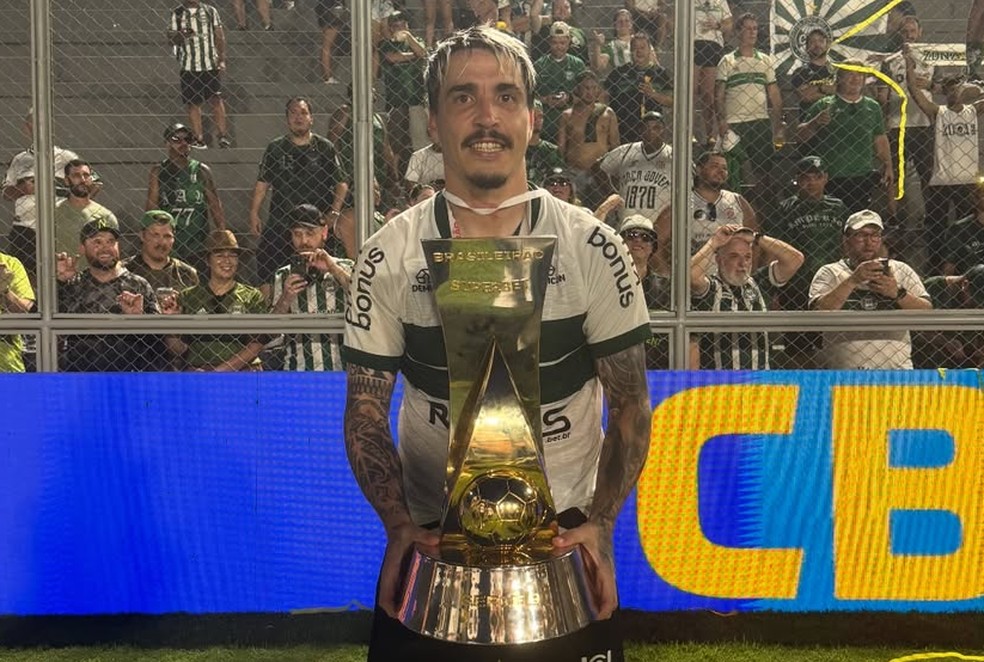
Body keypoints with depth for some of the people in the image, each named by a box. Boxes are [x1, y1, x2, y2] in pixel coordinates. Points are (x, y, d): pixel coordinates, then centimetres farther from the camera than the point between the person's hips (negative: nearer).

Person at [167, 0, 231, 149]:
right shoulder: (176, 14, 3)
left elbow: (219, 36, 5)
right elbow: (171, 37, 3)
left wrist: (222, 60, -2)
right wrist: (182, 35, -20)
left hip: (211, 64, 0)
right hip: (189, 66, 0)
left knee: (216, 100, 0)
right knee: (193, 103, 3)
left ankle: (223, 135, 7)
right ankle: (199, 138, 9)